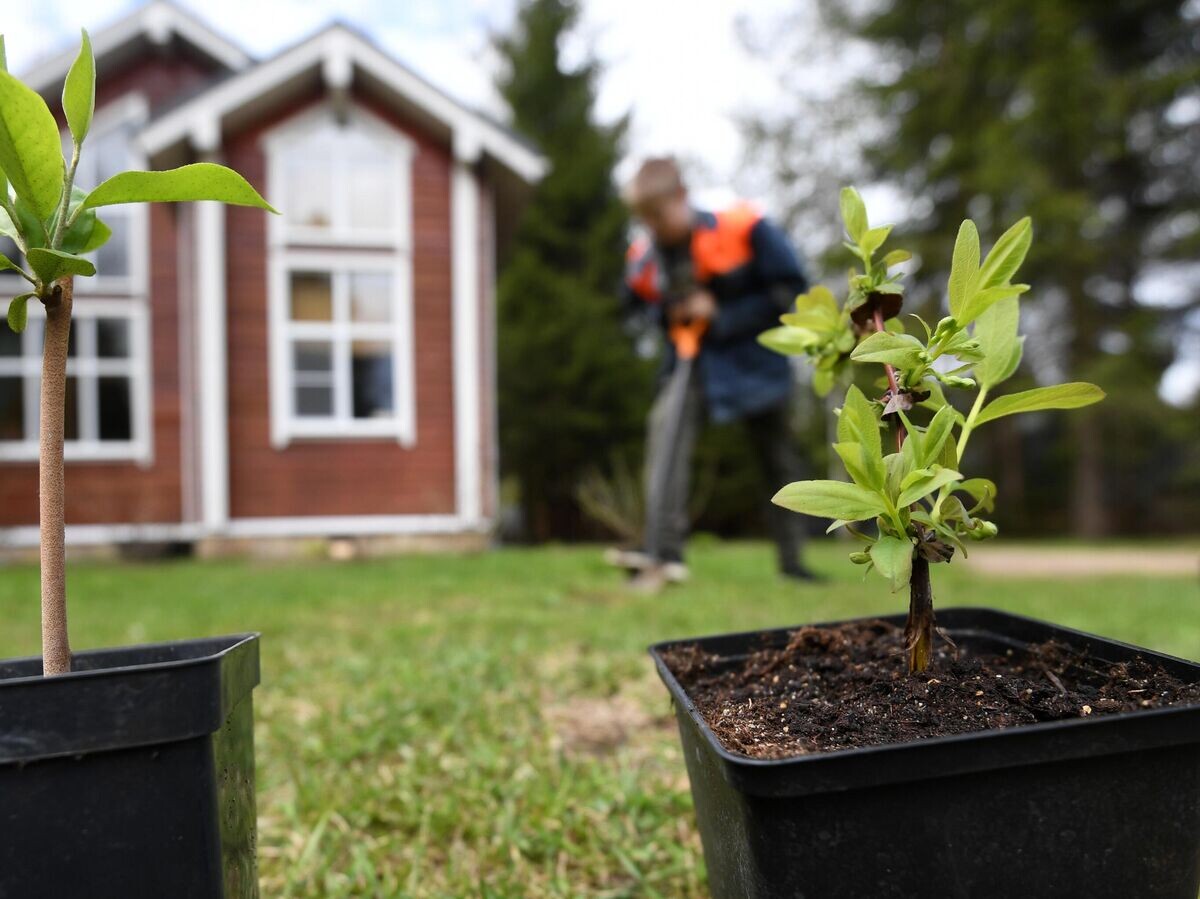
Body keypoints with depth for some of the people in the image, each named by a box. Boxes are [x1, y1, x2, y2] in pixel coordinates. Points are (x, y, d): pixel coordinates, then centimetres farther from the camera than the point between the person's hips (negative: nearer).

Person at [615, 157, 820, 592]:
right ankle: (663, 551, -31)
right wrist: (667, 314, -8)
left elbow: (791, 287, -13)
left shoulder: (743, 228, -16)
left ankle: (791, 558, 26)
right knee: (666, 425, -27)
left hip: (751, 358, -1)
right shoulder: (643, 257, -4)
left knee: (777, 459, 8)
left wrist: (722, 315, -18)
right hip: (691, 360, 2)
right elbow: (639, 301, 16)